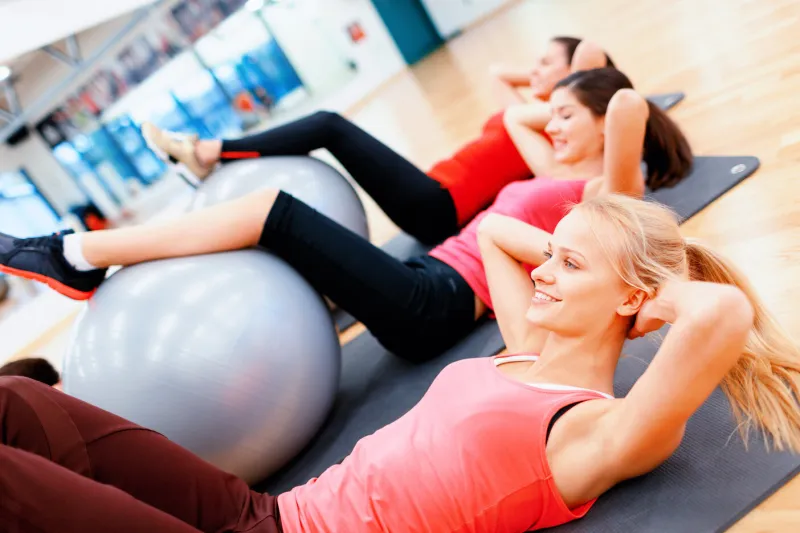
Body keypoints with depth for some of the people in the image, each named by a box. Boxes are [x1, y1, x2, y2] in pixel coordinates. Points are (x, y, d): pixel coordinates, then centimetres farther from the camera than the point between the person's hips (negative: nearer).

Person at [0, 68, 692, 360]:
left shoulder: (606, 194, -1)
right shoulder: (555, 178, 25)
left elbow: (630, 105, -19)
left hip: (435, 303, -10)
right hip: (423, 284, 10)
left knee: (273, 211, -16)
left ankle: (75, 255, -11)